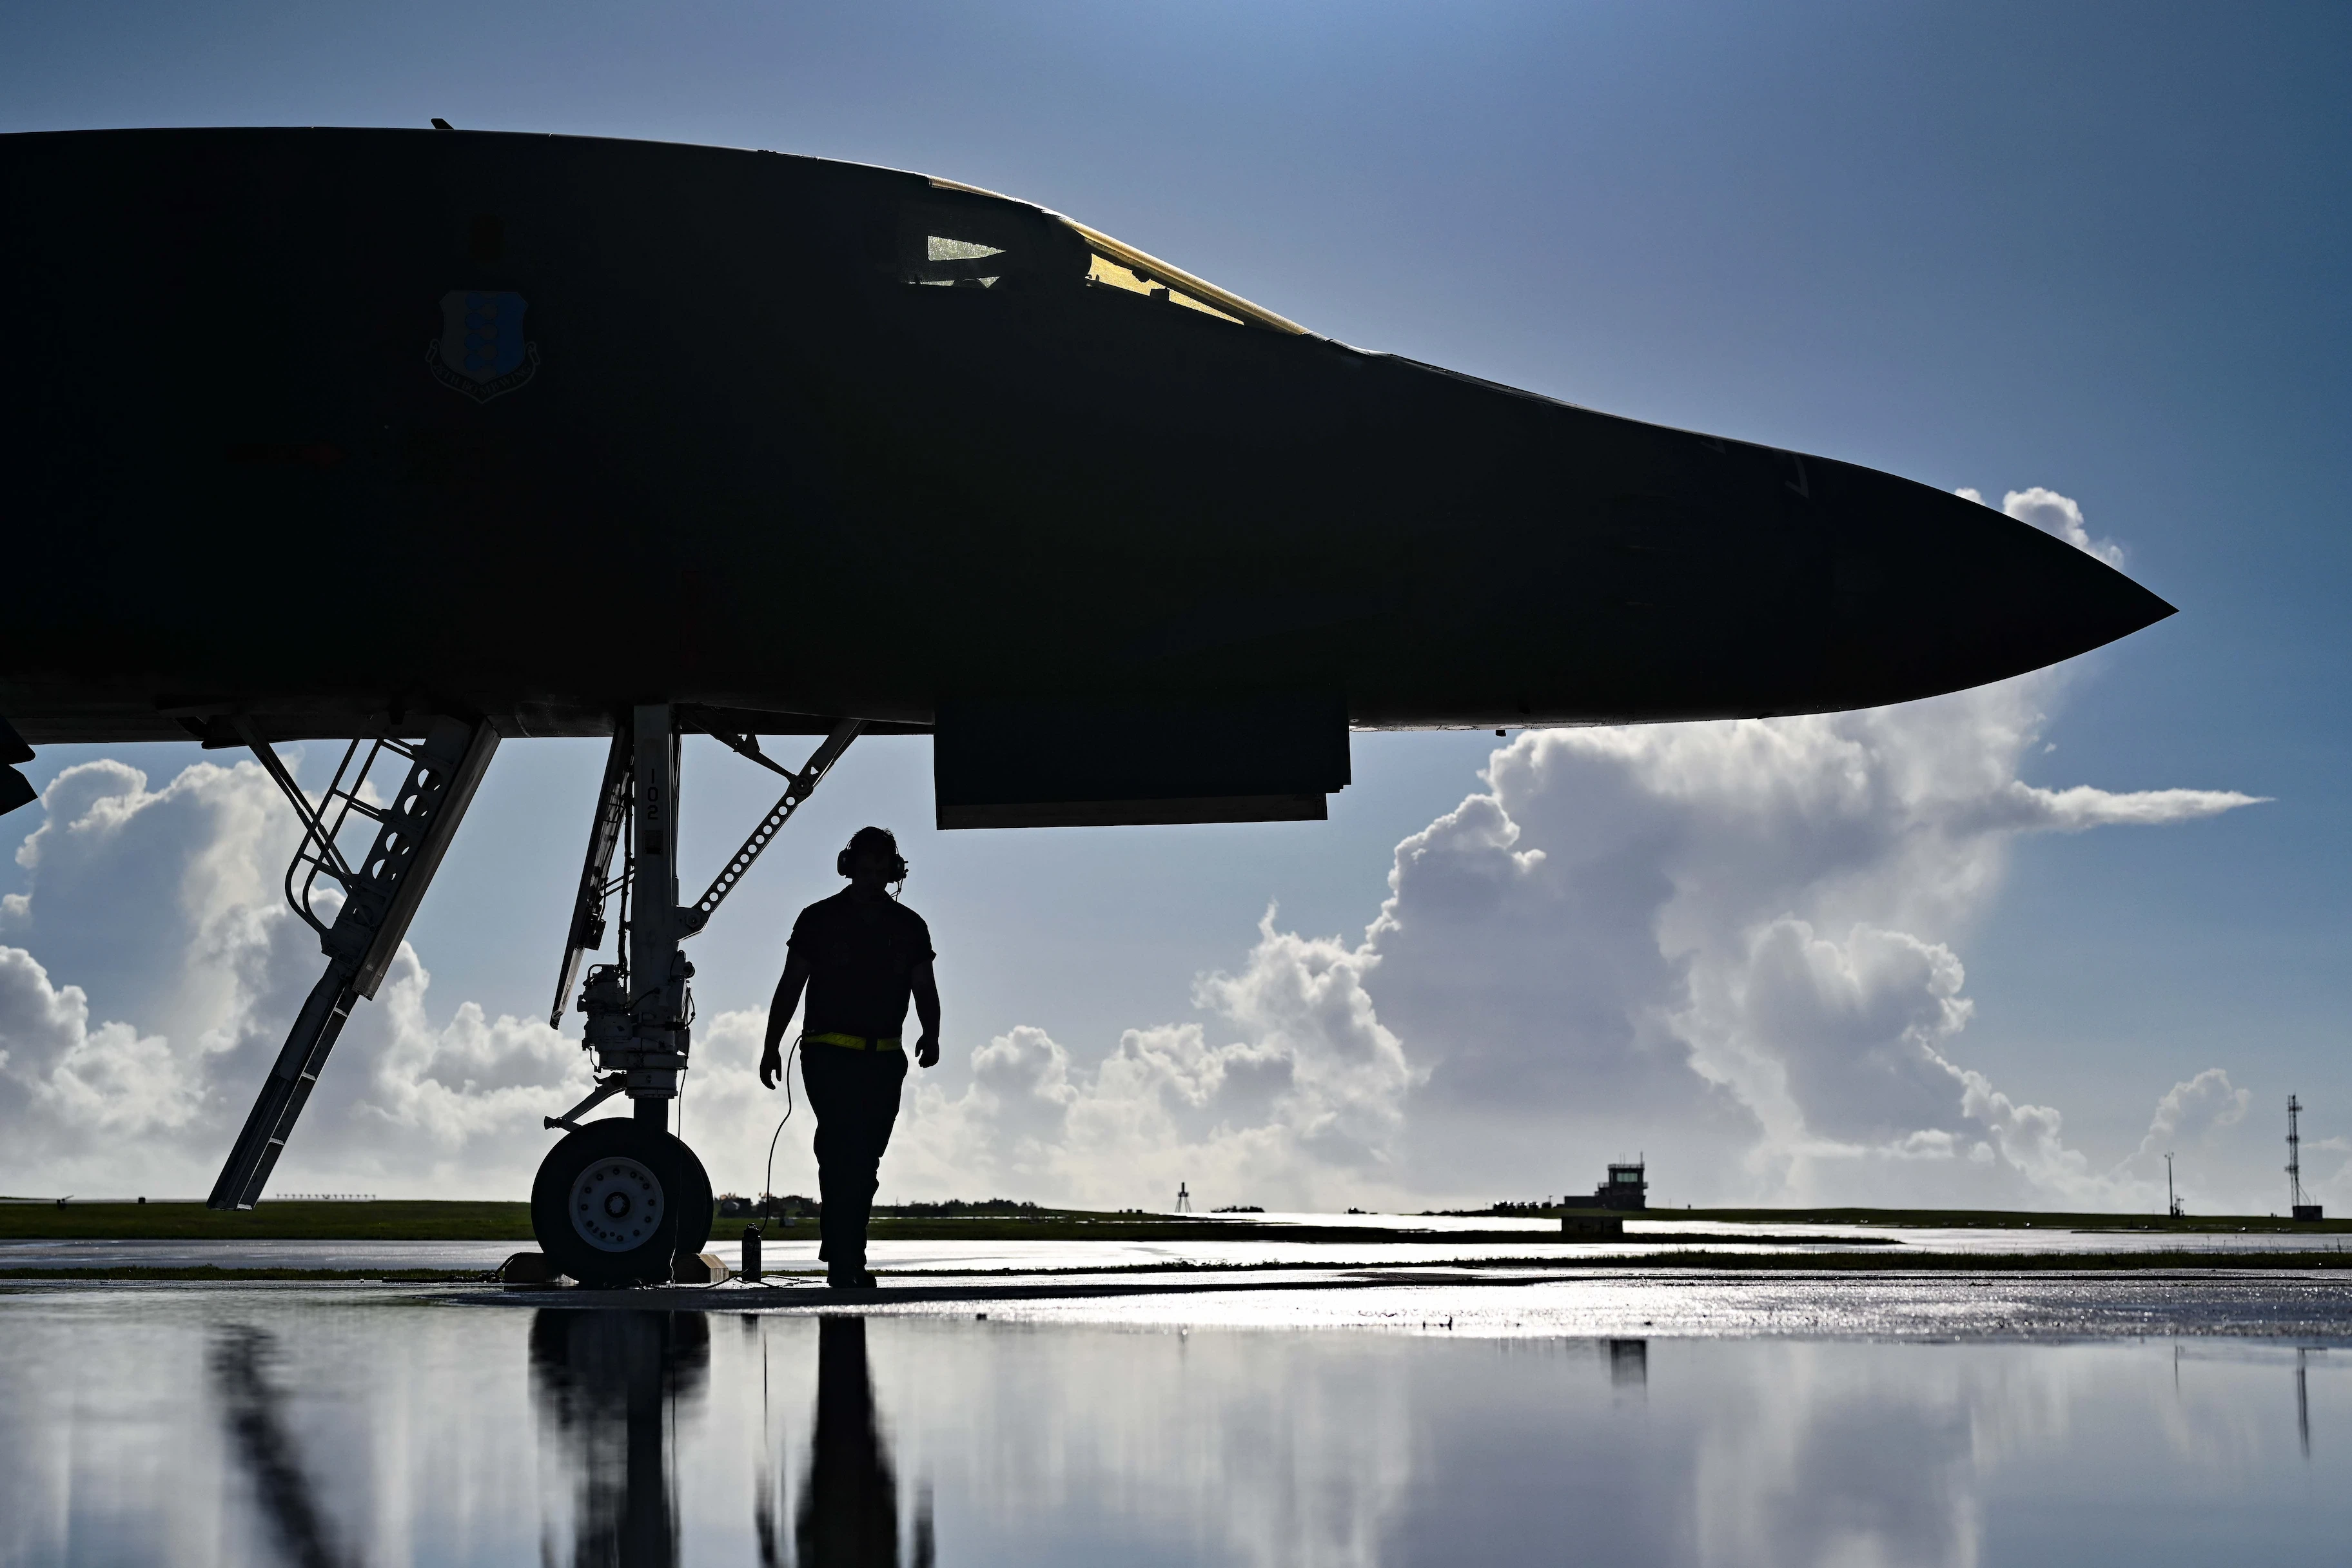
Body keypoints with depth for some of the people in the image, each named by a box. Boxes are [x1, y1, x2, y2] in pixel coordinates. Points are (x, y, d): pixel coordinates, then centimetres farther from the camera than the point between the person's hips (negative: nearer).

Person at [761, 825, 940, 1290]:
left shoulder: (909, 927, 12)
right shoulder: (819, 920, 5)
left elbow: (925, 990, 8)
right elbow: (790, 986, 8)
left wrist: (931, 1034, -11)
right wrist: (772, 1046, 3)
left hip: (884, 1059, 4)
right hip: (828, 1055, -4)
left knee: (865, 1160, 9)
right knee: (841, 1151, -16)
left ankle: (845, 1258, 18)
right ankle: (844, 1260, -20)